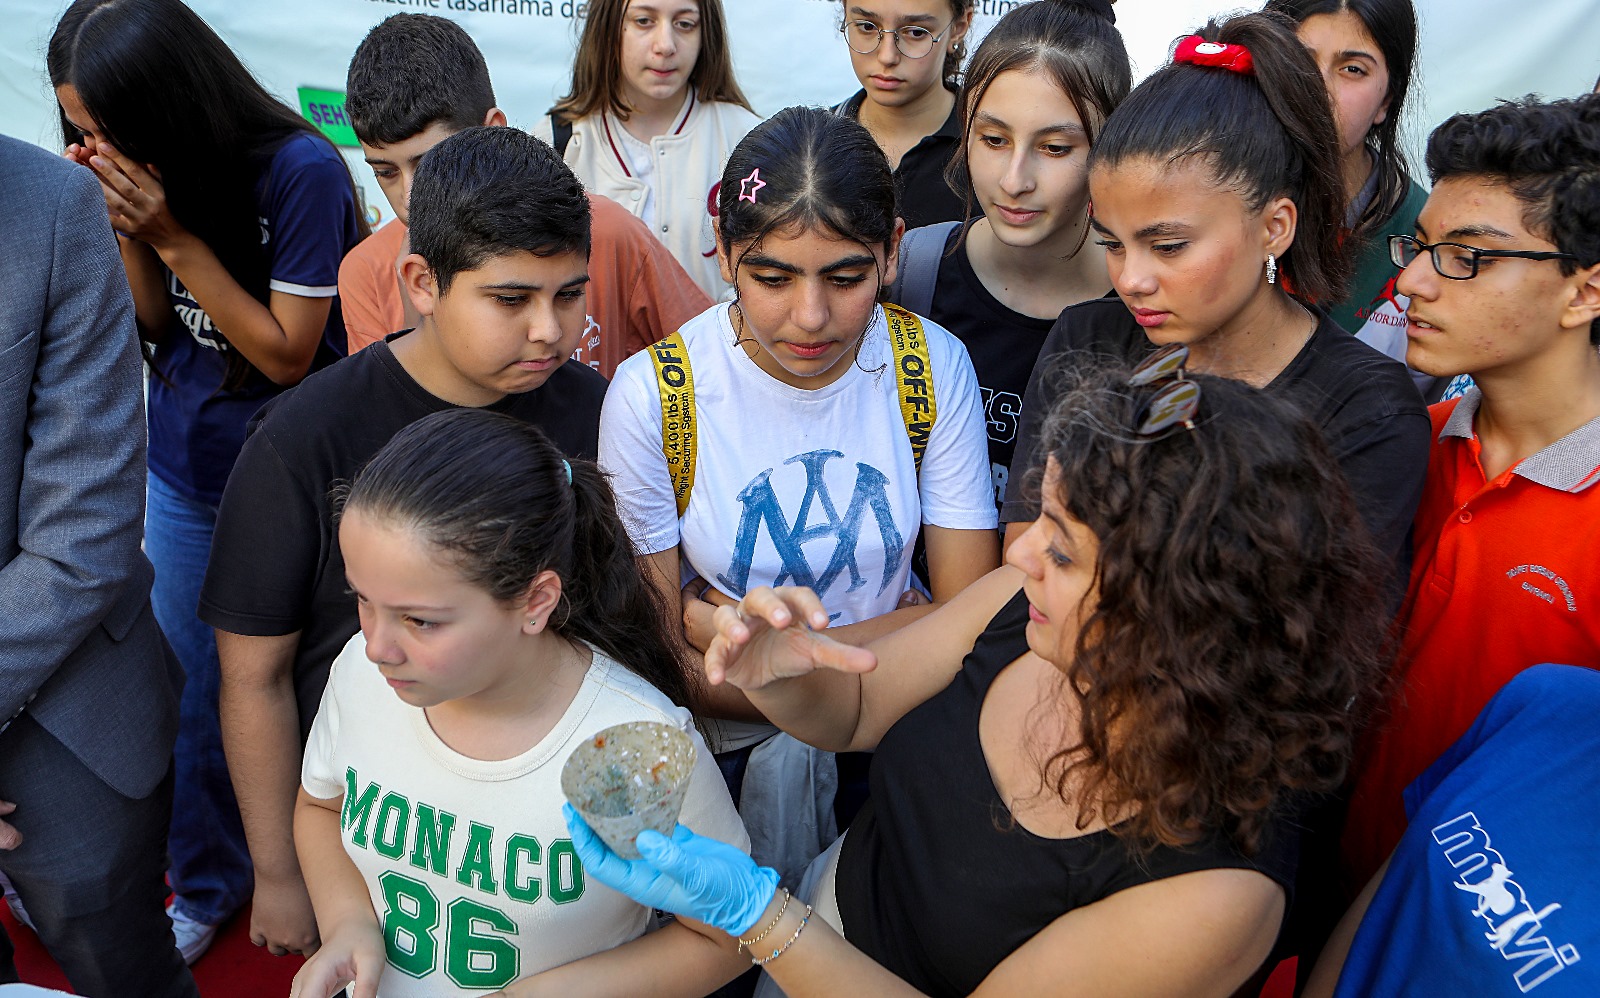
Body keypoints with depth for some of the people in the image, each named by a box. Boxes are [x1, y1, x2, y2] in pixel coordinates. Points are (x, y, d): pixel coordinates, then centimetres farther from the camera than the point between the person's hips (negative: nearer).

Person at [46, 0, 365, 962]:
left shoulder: (302, 171, -20)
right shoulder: (138, 173, -3)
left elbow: (285, 351, -16)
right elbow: (156, 328, 4)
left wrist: (174, 237, -22)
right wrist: (129, 234, -14)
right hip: (184, 476, 5)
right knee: (194, 687, 16)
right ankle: (208, 885, 38)